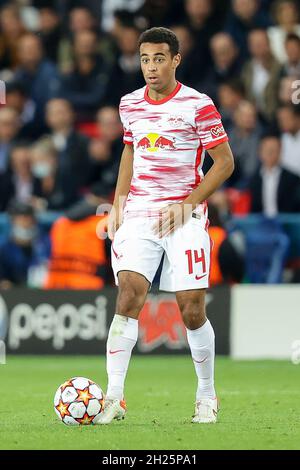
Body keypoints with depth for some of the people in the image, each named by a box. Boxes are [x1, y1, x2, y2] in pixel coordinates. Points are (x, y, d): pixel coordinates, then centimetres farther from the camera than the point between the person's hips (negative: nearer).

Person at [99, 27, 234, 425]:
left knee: (192, 310, -3)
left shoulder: (198, 106, -7)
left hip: (185, 216, -3)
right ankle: (114, 398, -16)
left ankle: (207, 396, 17)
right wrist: (118, 203, 13)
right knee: (129, 294, -15)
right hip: (139, 213, 3)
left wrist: (186, 205, -12)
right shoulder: (130, 104, 8)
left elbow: (225, 162, -4)